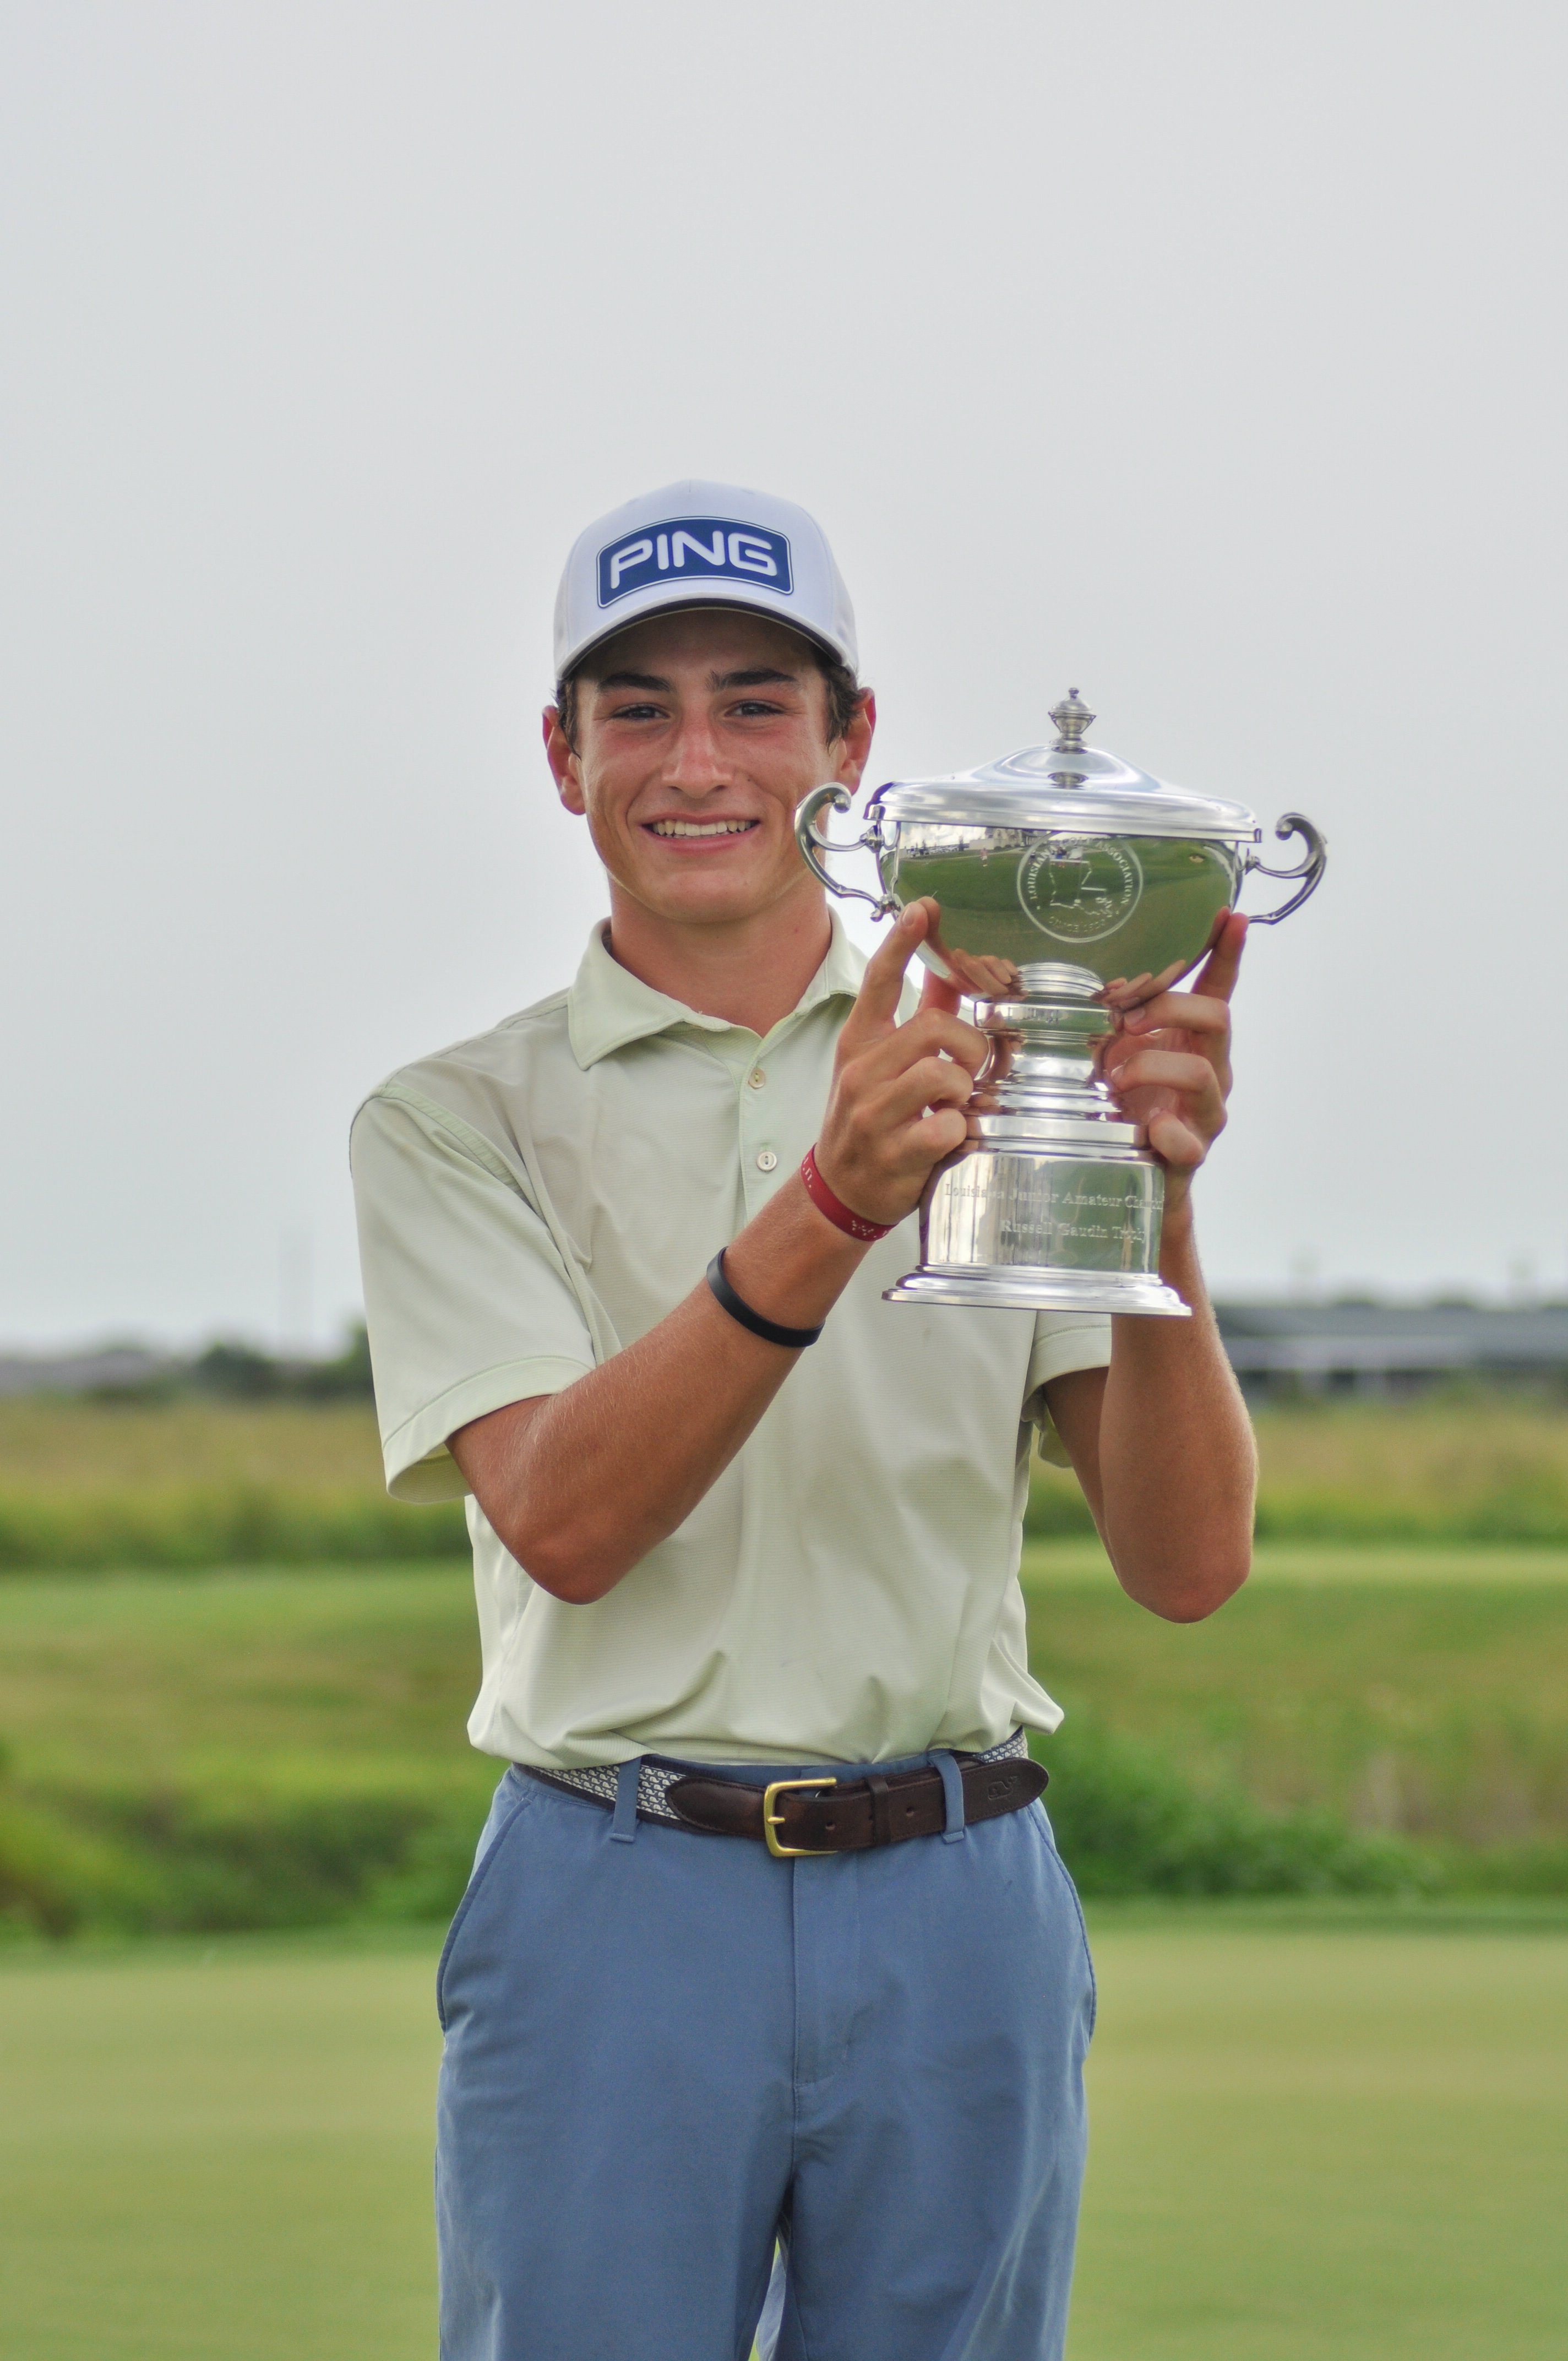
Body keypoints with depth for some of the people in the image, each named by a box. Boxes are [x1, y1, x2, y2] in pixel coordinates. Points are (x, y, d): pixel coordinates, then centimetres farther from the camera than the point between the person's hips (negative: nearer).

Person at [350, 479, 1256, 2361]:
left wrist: (1154, 1206, -18)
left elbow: (1186, 1562, -1)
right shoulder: (455, 1124, 4)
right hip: (617, 1907, -2)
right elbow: (561, 1519, -14)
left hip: (959, 1917, 2)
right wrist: (831, 1208, -26)